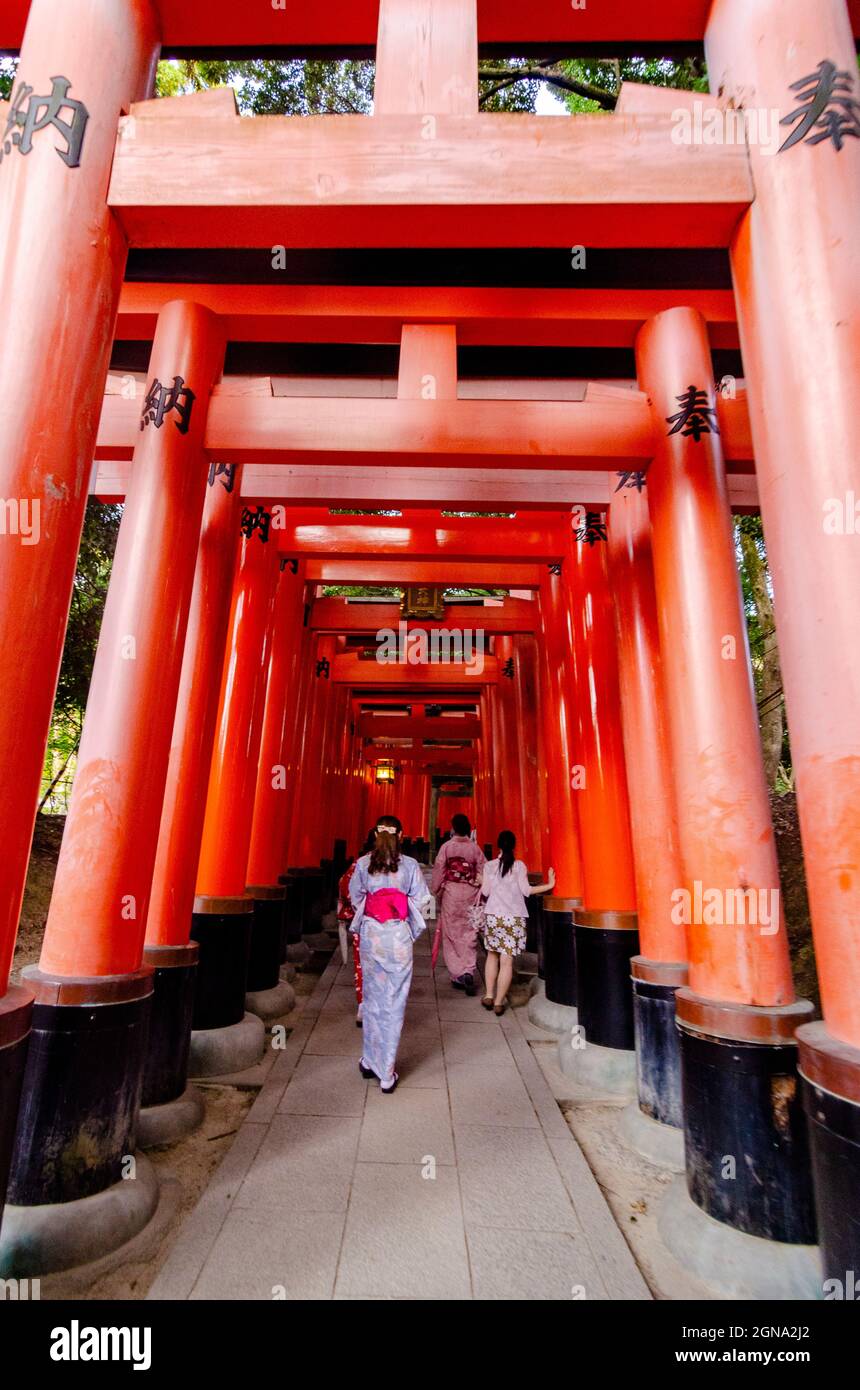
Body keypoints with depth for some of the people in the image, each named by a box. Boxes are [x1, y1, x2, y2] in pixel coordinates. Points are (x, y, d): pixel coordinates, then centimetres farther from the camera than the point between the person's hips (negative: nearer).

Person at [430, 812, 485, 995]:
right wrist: (481, 893, 7)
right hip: (470, 895, 1)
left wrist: (435, 892, 7)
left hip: (451, 893, -1)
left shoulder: (447, 846, -6)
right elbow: (483, 872, -3)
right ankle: (469, 972, -9)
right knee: (469, 934, 6)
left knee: (451, 934, 9)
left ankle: (457, 976, 12)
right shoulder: (475, 848, -2)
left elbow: (439, 871, -4)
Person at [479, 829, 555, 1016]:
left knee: (492, 955, 18)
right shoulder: (519, 865, -4)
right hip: (514, 918, -2)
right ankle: (499, 1002, 3)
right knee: (507, 960, 1)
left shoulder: (490, 866, 2)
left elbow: (485, 892, 4)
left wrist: (482, 882, 24)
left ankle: (489, 996, 16)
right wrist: (549, 885, 0)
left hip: (493, 915, 2)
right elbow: (526, 890, -7)